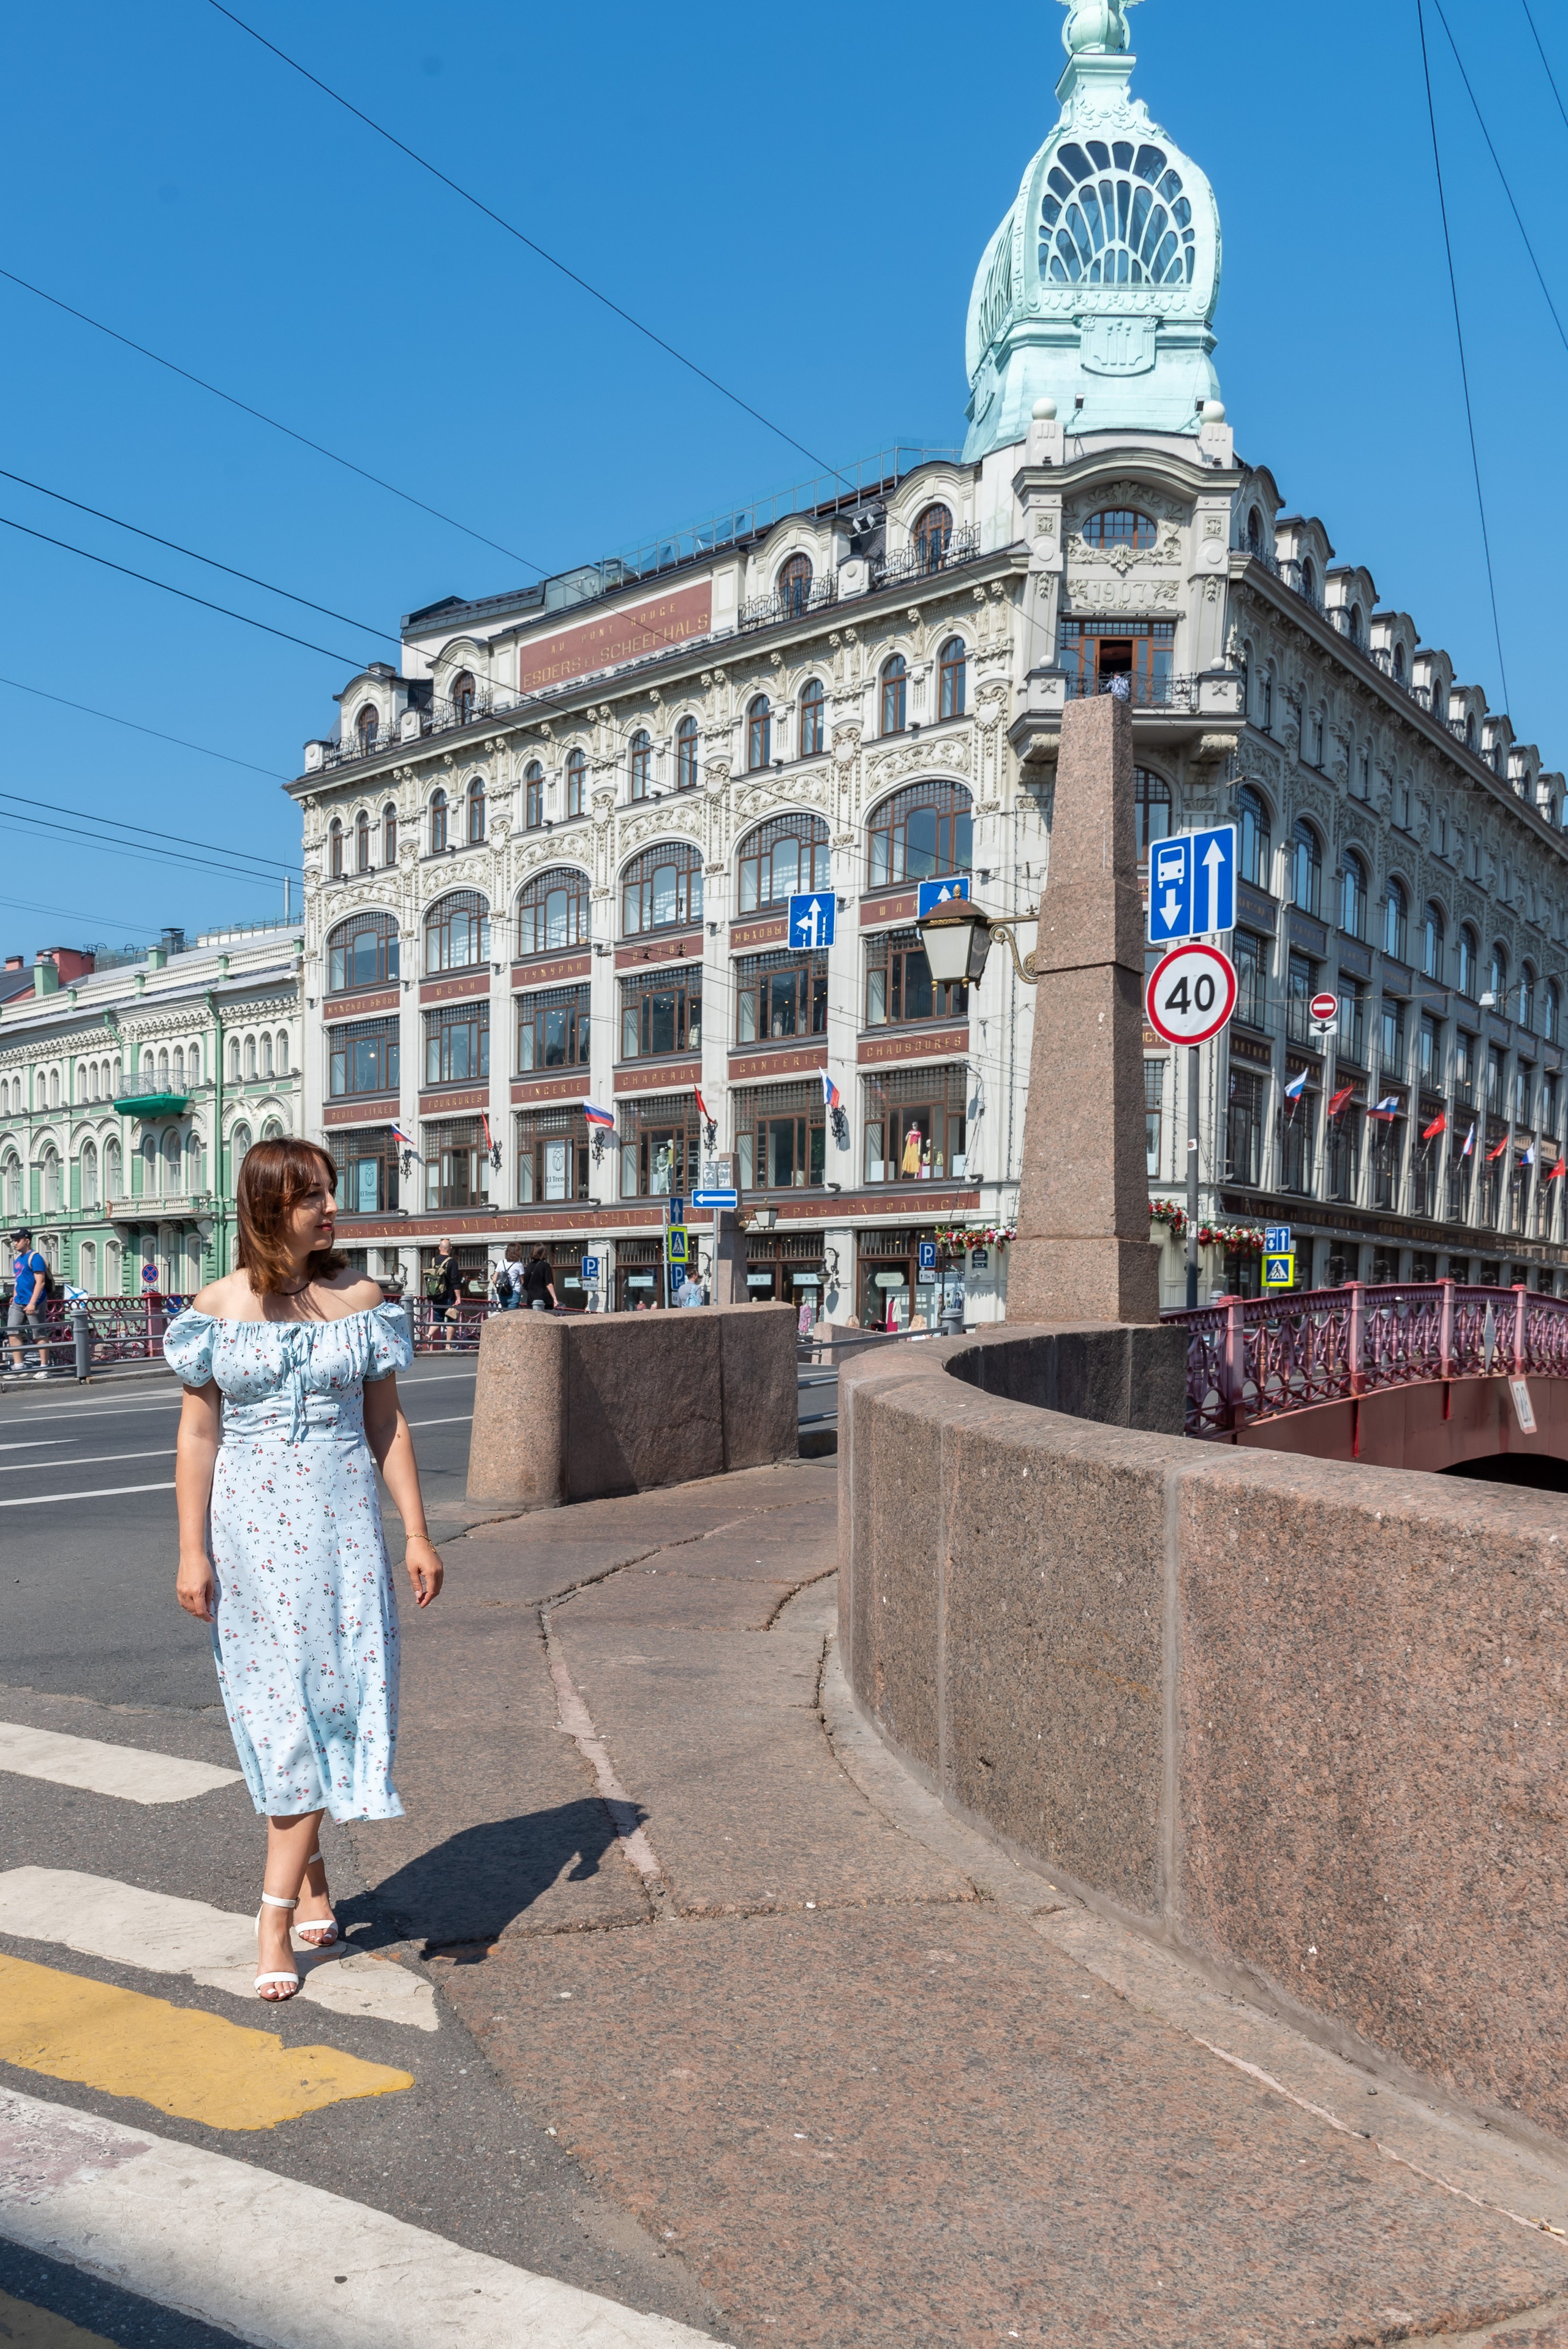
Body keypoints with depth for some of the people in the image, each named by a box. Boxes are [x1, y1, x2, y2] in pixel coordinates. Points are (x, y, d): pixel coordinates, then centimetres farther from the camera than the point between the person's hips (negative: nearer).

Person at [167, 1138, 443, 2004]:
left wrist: (417, 1532, 2)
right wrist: (191, 1552, -5)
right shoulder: (219, 1307, -2)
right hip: (250, 1525, -1)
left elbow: (387, 1422, 5)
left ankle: (275, 1918, 5)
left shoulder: (359, 1298, 2)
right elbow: (196, 1435, -1)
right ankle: (311, 1876, 28)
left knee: (326, 1701, -3)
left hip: (342, 1519, 1)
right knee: (277, 1704, 8)